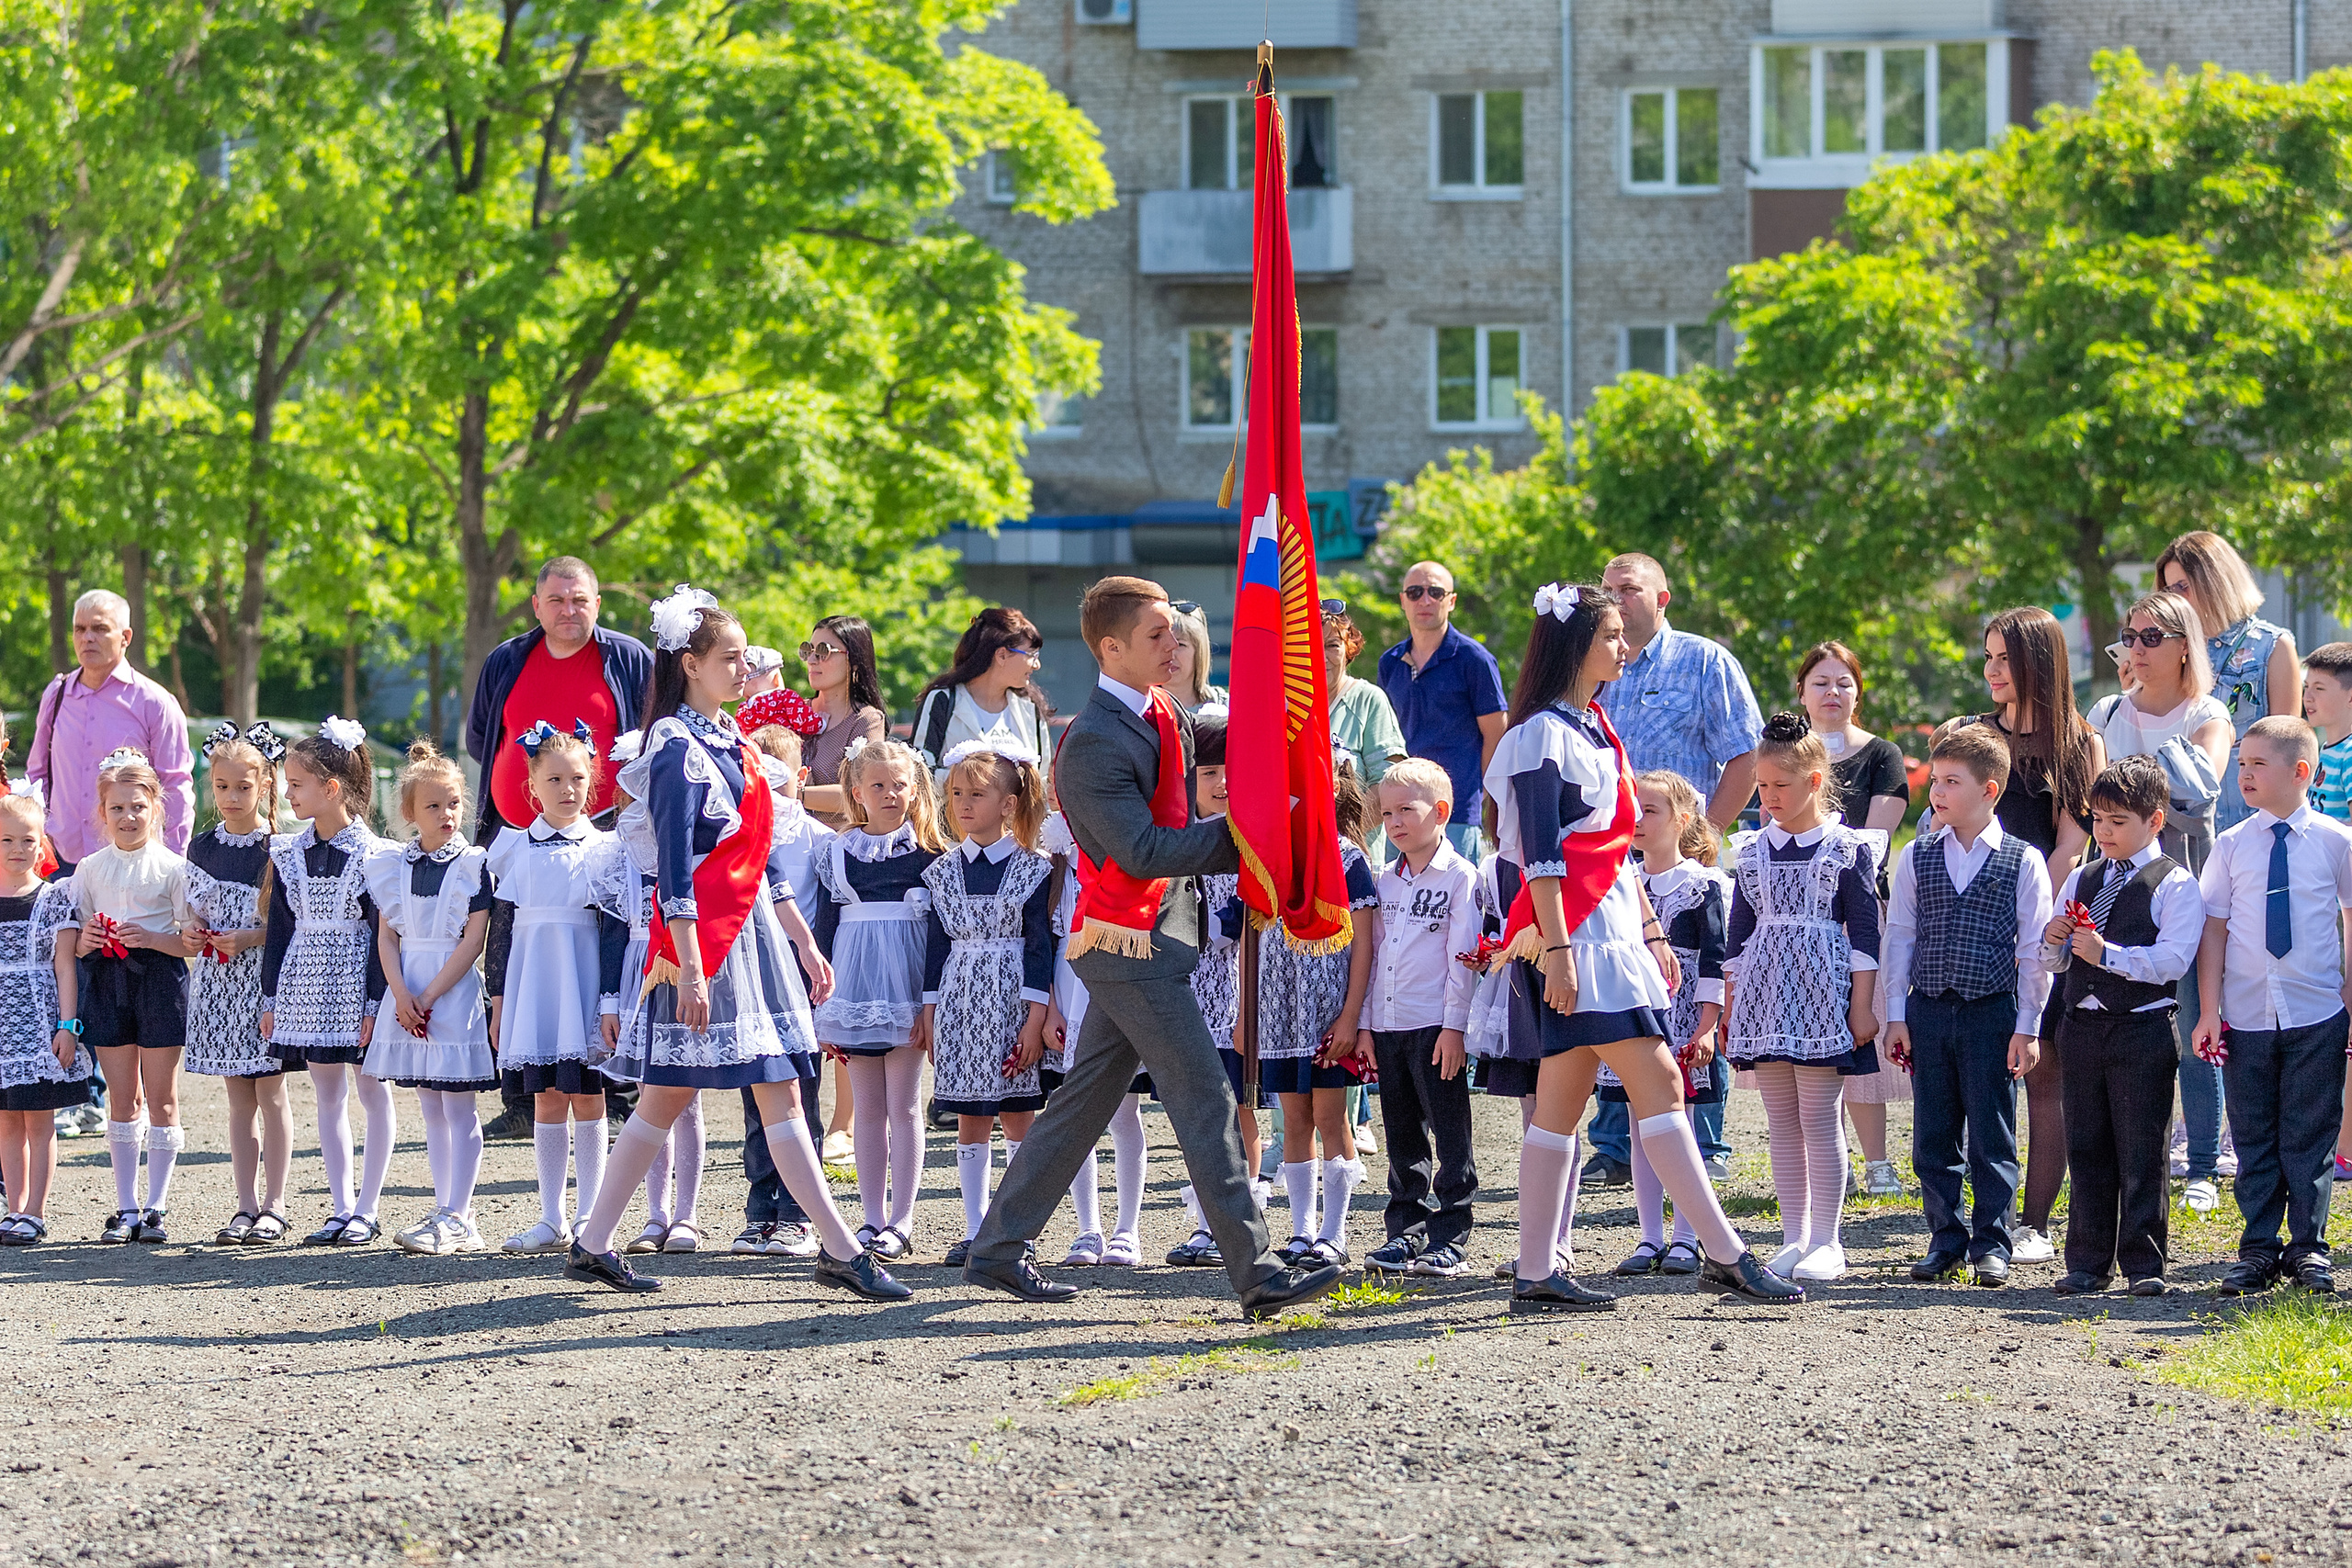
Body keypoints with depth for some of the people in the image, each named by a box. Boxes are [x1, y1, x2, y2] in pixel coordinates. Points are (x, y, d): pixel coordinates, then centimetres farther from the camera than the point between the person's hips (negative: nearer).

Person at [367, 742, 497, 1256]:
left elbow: (473, 942, -9)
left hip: (454, 992, -5)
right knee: (430, 1110, 9)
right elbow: (386, 937, 6)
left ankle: (456, 1218, -2)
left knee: (458, 1109, -3)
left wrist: (430, 996, -14)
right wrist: (401, 993, -9)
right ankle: (447, 1210, 15)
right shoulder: (393, 866, 8)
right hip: (407, 995, 5)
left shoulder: (474, 866, -5)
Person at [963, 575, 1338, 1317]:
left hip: (1153, 934, 9)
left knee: (1085, 1097, 14)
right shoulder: (1093, 742, -18)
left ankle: (998, 1249, 21)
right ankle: (1255, 1272, -9)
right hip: (1131, 944, -9)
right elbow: (1142, 850, -23)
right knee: (1204, 1101, -9)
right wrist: (1243, 831, -22)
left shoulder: (1169, 719, 10)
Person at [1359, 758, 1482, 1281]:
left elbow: (1462, 957, -9)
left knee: (1449, 1134, -3)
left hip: (1436, 1025, -6)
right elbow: (1372, 953, 16)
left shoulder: (1461, 878, -5)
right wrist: (1365, 1024, 11)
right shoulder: (1385, 881, 14)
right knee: (1402, 1135, 11)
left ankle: (1449, 1240, -1)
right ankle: (1405, 1233, 17)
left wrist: (1454, 1026, -13)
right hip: (1388, 1025, 6)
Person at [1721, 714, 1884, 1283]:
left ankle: (1826, 1241, -1)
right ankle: (1794, 1237, 10)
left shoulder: (1848, 848, -2)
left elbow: (1864, 930, -3)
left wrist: (1862, 1003, -8)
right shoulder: (1755, 851, 11)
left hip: (1823, 994, -5)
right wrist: (1730, 1005, 12)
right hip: (1765, 998, 5)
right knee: (1781, 1120, 6)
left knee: (1820, 1118, -6)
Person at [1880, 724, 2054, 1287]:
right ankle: (1945, 1240, 16)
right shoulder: (1917, 857, 6)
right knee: (1932, 1137, 7)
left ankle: (1991, 1243, 9)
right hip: (1928, 1012, 3)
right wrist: (1894, 1016, 4)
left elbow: (2033, 950, -1)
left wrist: (2027, 1027, -4)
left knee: (1991, 1138, 1)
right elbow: (1899, 938, 9)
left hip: (1994, 1013, -3)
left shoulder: (2022, 861, -2)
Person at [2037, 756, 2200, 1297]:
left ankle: (2144, 1265, 5)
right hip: (2081, 1024, 5)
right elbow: (2050, 962, 17)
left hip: (2142, 1028, -5)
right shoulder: (2081, 880, 15)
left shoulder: (2175, 884, -3)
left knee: (2140, 1151, -2)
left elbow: (2172, 959, -15)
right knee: (2086, 1148, 8)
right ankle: (2088, 1264, 14)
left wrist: (2106, 953, -22)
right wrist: (2052, 941, -6)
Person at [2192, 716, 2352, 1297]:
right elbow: (2214, 929, 3)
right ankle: (2259, 1251, 14)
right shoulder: (2232, 846, 2)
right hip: (2246, 1017, 2)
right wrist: (2210, 1008, -3)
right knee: (2254, 1139, 6)